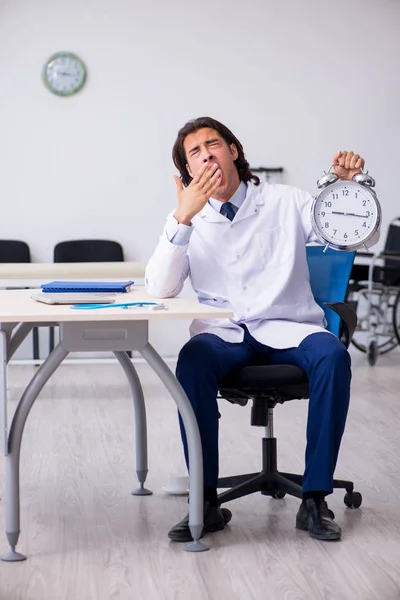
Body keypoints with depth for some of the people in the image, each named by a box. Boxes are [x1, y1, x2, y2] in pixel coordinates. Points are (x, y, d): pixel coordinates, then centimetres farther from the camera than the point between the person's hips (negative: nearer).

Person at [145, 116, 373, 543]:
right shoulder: (187, 220, 8)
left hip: (289, 329, 0)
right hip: (226, 332, 0)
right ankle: (206, 501, -26)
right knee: (193, 359, -34)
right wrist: (183, 217, -15)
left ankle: (315, 499, -25)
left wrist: (350, 186, -15)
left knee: (333, 355, -32)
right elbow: (160, 289, -7)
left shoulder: (285, 202, 7)